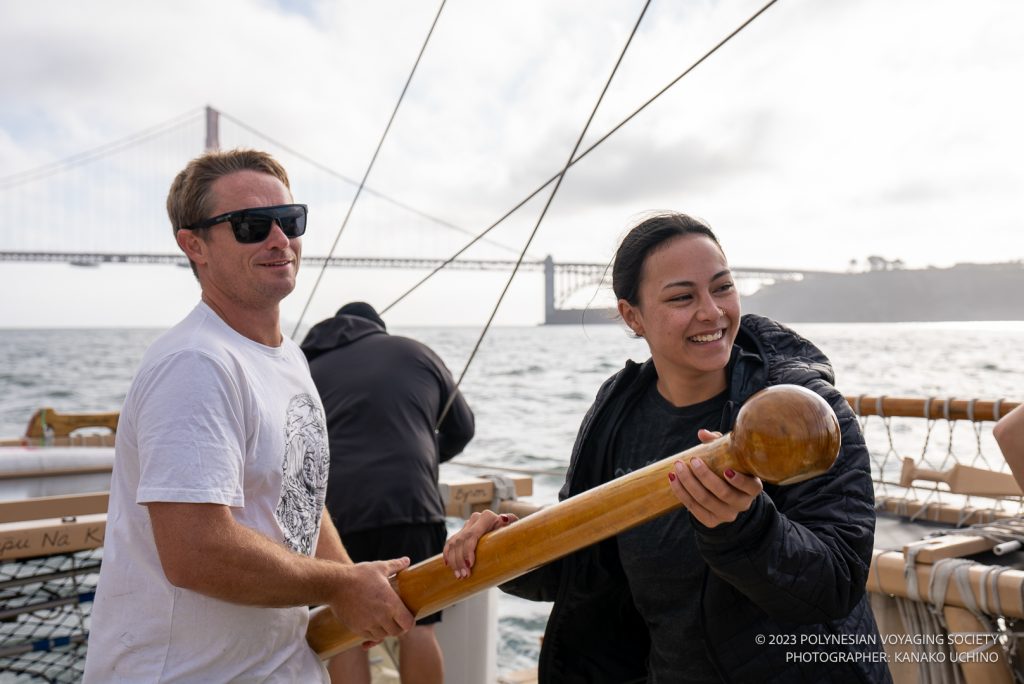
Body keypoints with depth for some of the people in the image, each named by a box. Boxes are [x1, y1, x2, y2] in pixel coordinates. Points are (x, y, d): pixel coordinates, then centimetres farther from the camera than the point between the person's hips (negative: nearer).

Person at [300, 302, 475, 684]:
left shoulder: (309, 369, 23)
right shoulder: (415, 352, 21)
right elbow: (462, 429, 26)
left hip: (332, 510, 1)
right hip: (408, 501, -1)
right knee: (418, 626, 6)